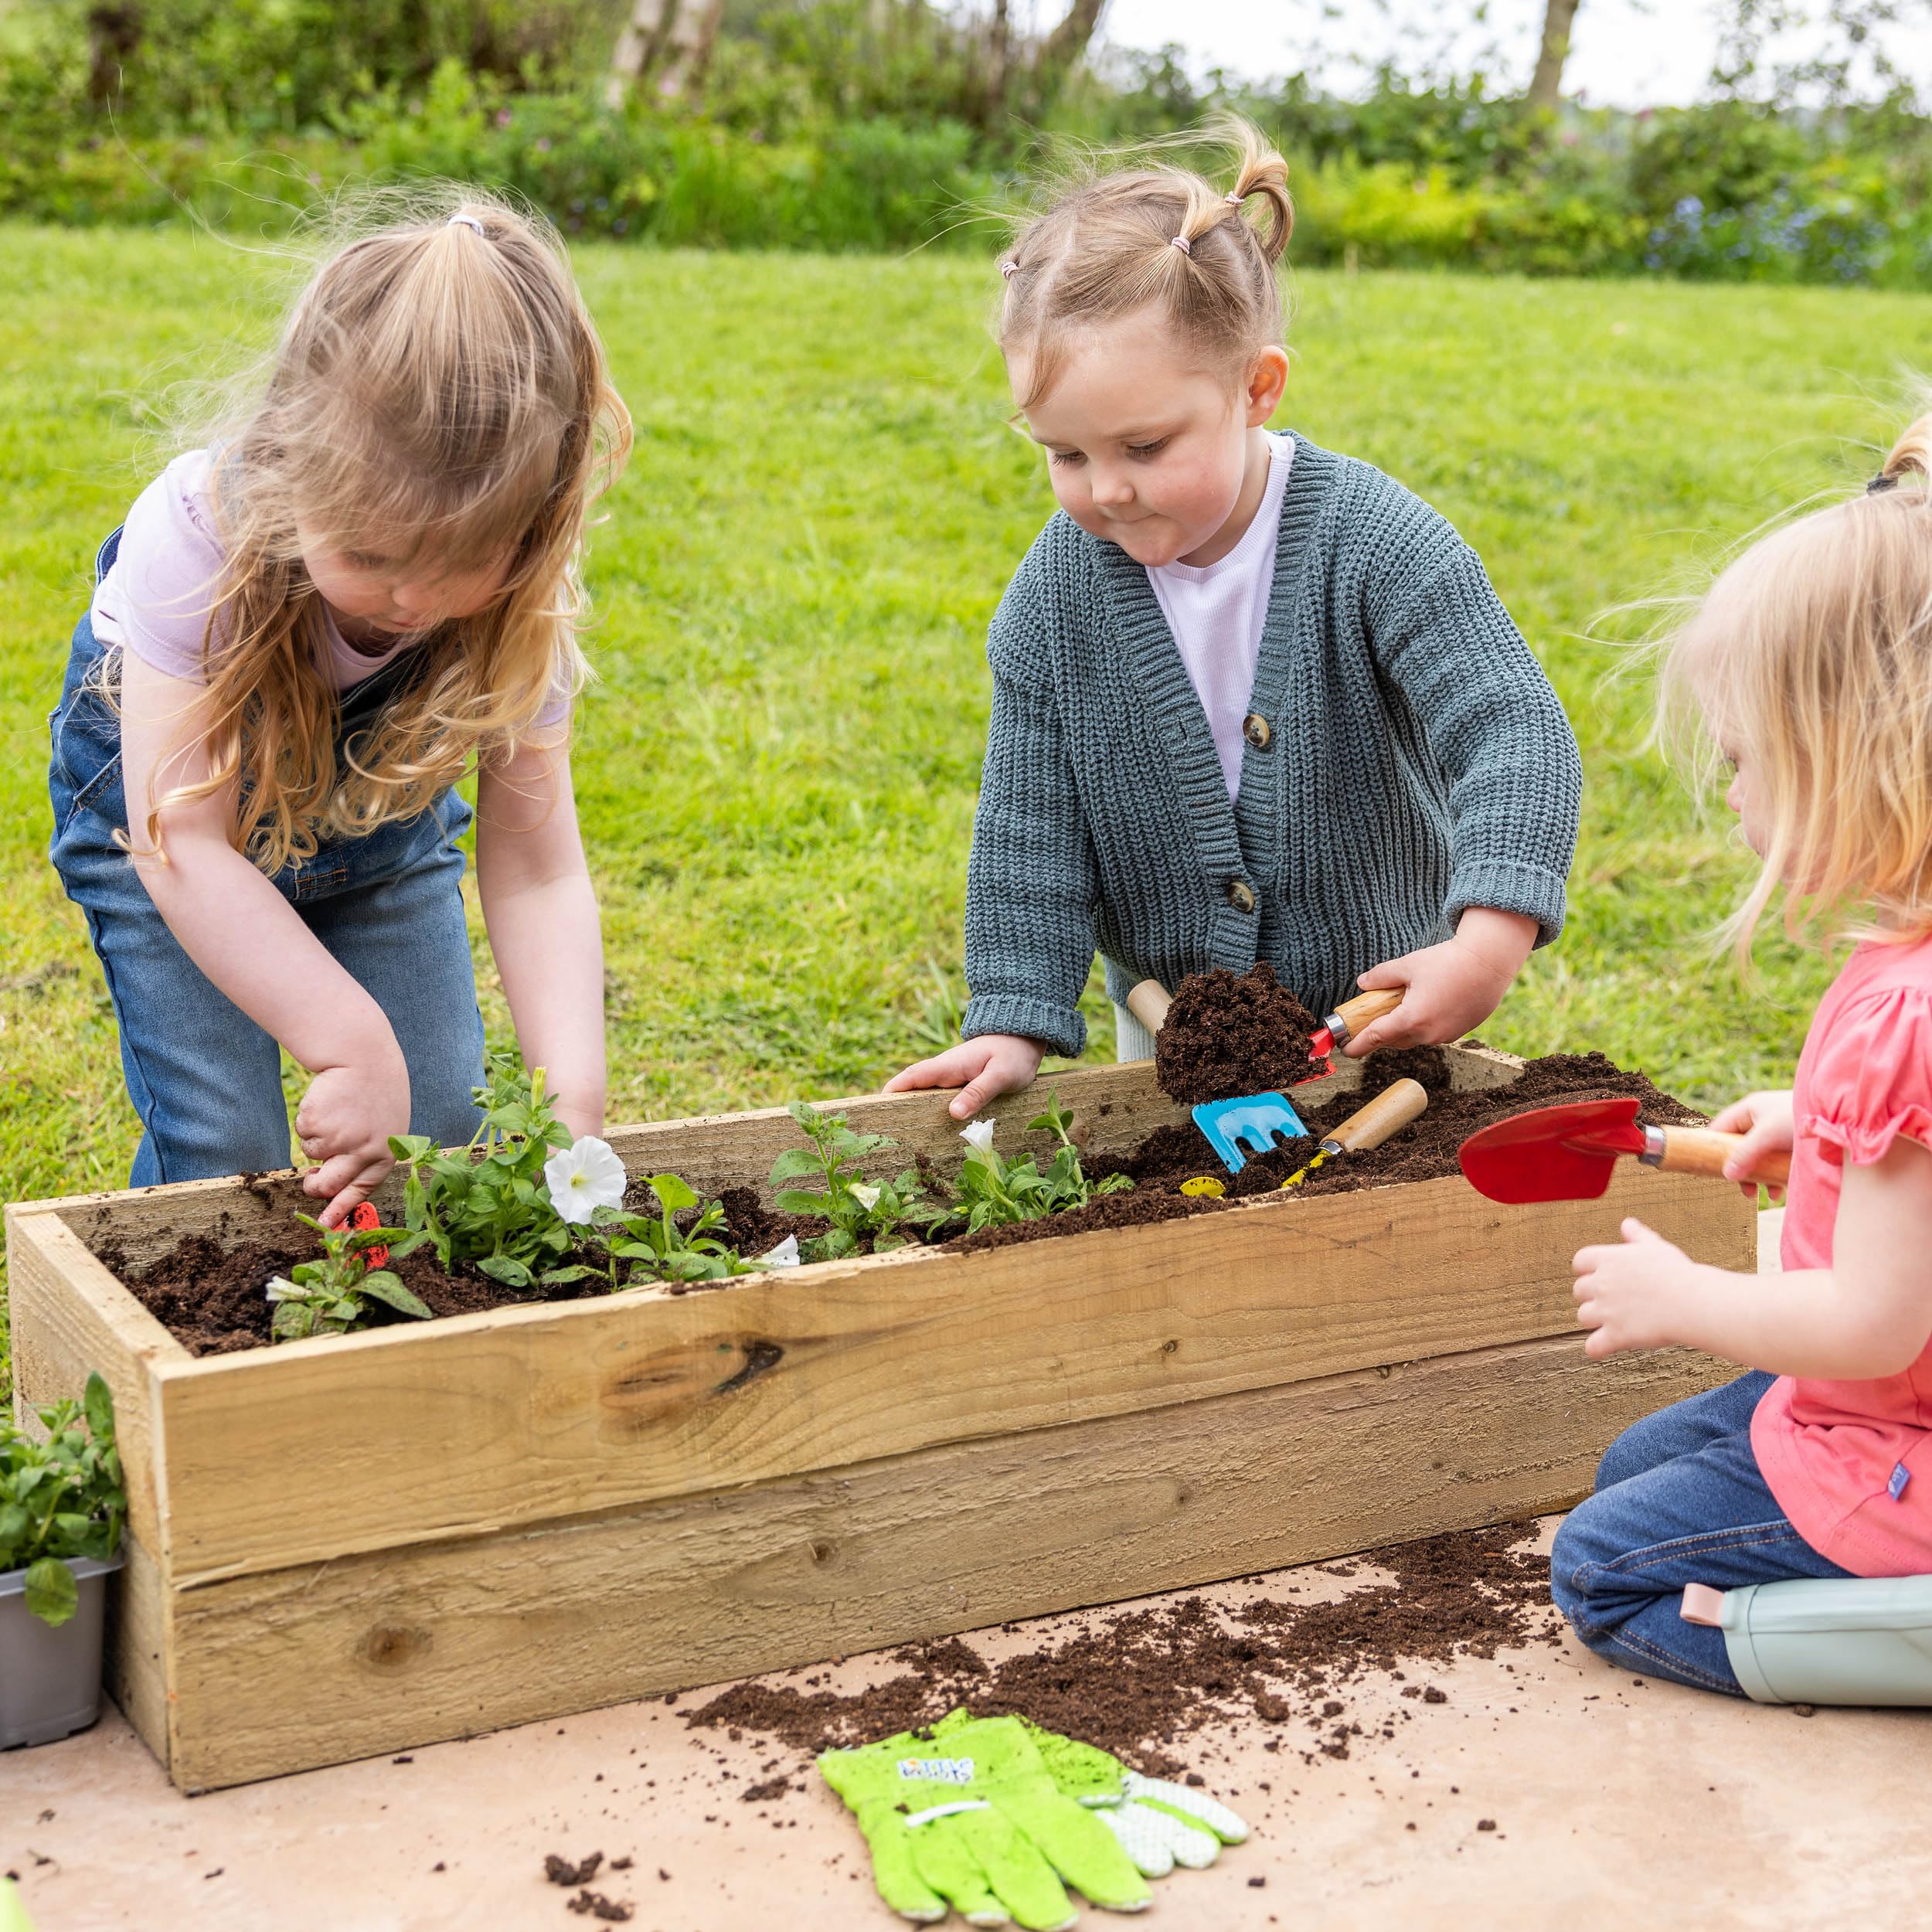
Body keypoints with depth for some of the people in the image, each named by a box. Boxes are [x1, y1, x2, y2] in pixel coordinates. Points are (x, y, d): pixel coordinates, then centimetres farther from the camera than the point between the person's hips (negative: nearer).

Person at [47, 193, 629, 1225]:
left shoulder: (521, 598, -29)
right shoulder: (196, 540, -38)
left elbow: (535, 866, -26)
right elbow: (187, 845, -37)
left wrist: (572, 1093, -39)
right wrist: (355, 1043, -47)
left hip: (384, 810, 3)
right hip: (163, 798, -2)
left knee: (441, 1129, -3)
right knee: (219, 1150, -13)